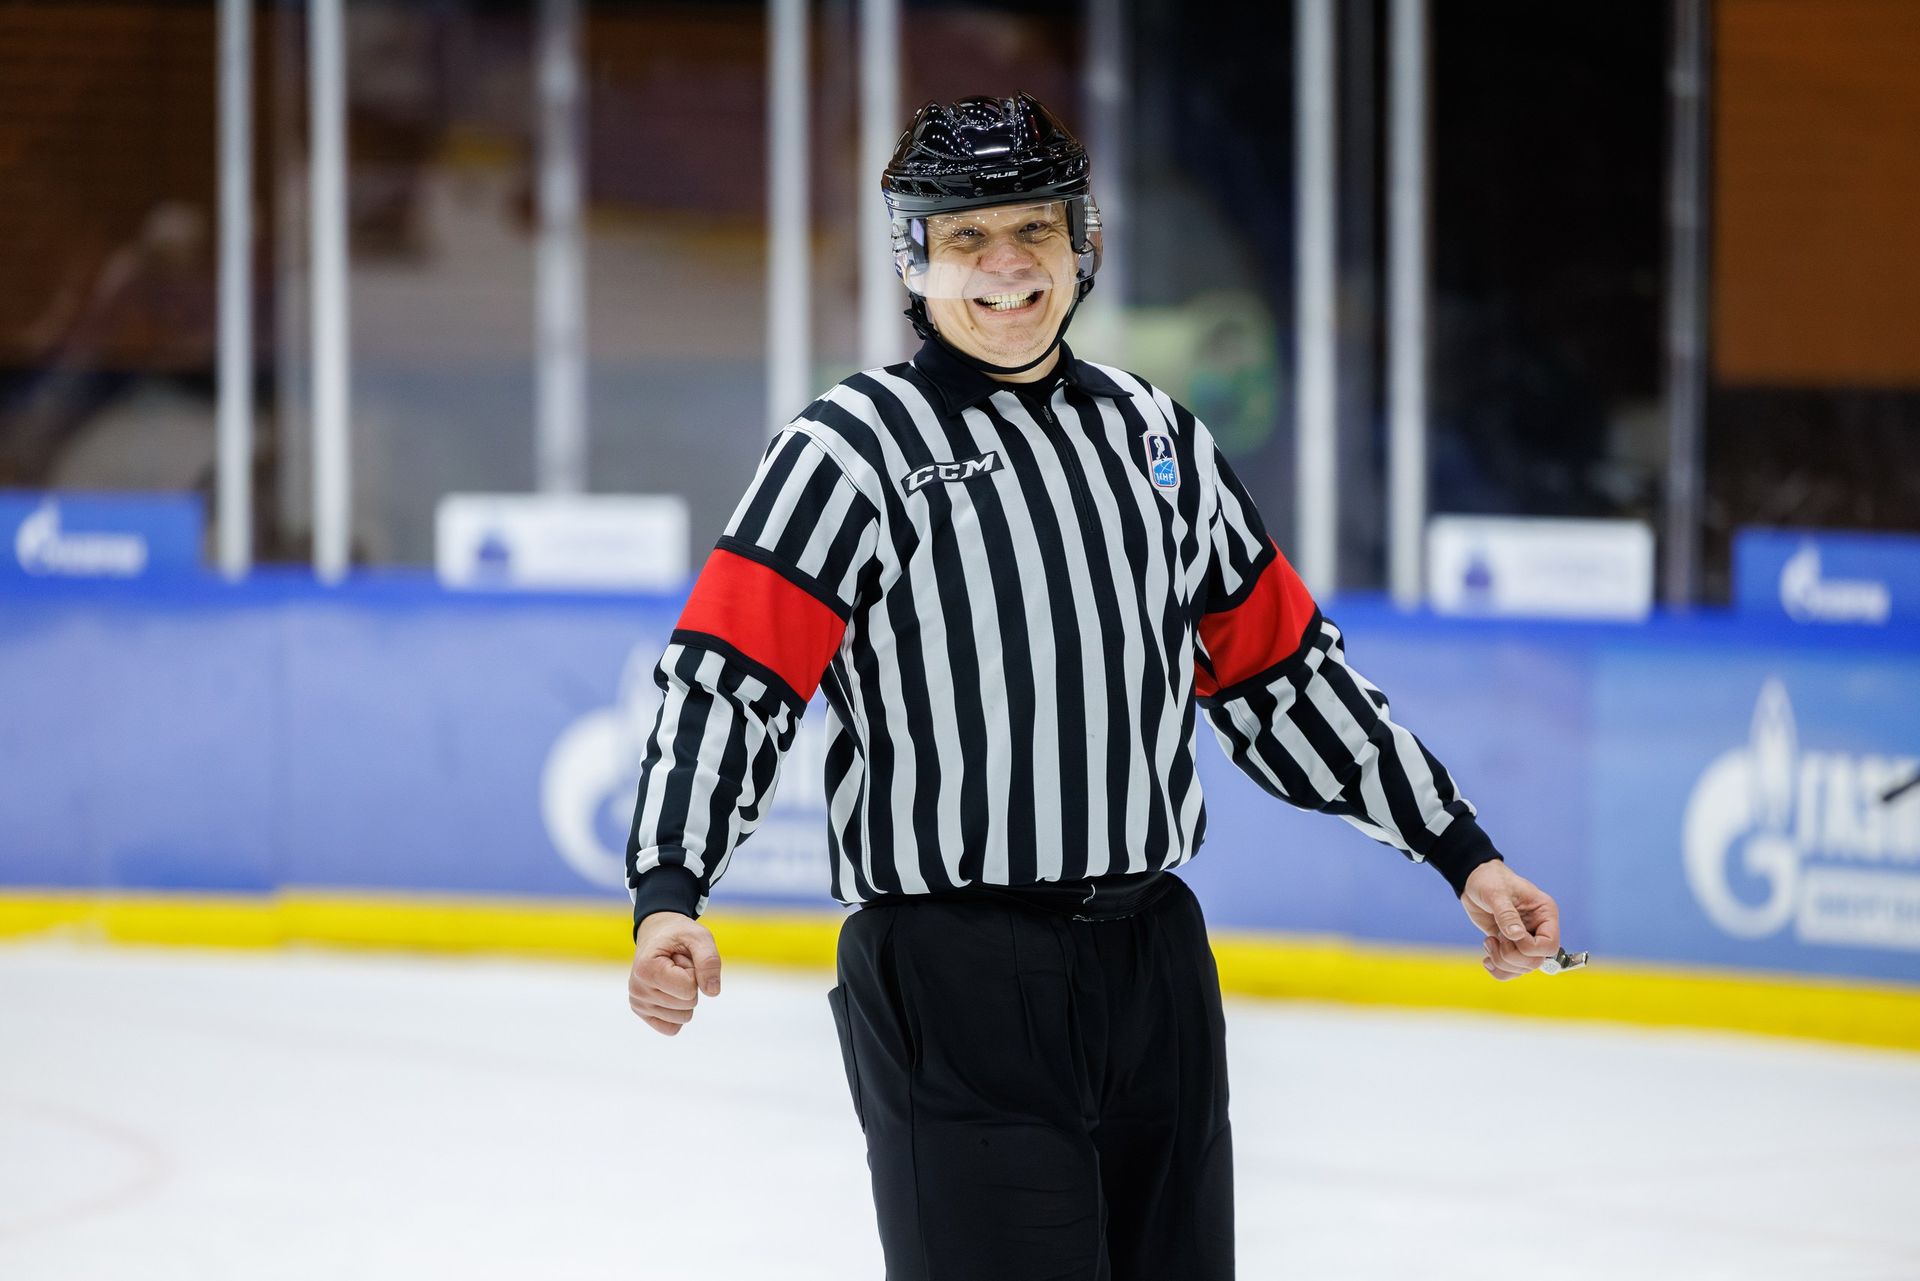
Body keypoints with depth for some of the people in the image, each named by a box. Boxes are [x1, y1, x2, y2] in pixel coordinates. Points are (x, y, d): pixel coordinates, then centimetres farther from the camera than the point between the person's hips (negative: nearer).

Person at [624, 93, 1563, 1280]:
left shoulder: (1154, 433, 13)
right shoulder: (854, 448, -5)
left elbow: (1278, 669, 20)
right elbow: (728, 675, -14)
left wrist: (1464, 853, 18)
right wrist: (668, 894, -30)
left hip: (1156, 966, 6)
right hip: (952, 989, -6)